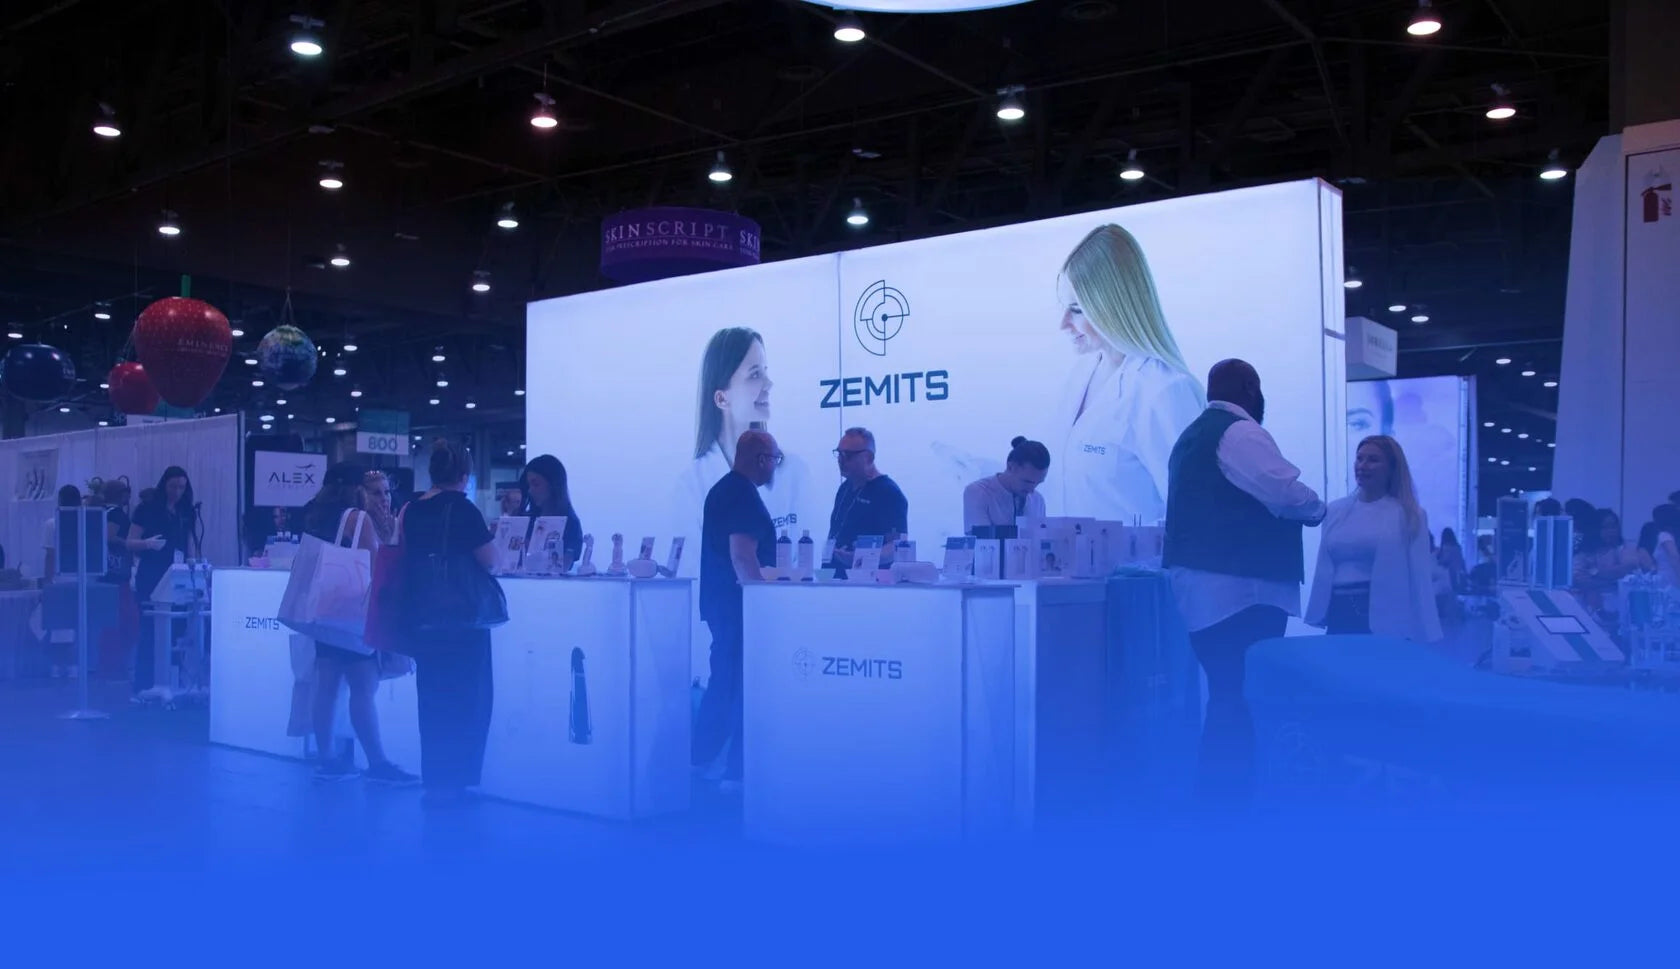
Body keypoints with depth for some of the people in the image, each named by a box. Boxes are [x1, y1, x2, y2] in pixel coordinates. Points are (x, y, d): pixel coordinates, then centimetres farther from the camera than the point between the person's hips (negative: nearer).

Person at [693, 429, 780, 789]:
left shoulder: (723, 489, 14)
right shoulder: (746, 496, -17)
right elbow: (743, 557, -25)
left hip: (721, 601, 10)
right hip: (739, 604, -10)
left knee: (725, 680, 17)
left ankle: (698, 760, 23)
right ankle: (738, 771, 2)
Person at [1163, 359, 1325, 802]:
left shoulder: (1191, 435, 22)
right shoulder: (1240, 431, -9)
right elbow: (1287, 492, -17)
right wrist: (1317, 509, 4)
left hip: (1203, 584, 10)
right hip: (1240, 586, -10)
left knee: (1228, 692, 12)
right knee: (1247, 694, -9)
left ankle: (1216, 790, 15)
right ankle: (1231, 789, -9)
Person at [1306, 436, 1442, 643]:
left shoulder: (1409, 515, 1)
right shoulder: (1336, 510, 11)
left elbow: (1420, 578, -3)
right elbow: (1323, 571, 10)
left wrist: (1426, 638, -7)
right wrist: (1318, 615, 3)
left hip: (1384, 619, -4)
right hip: (1339, 614, 4)